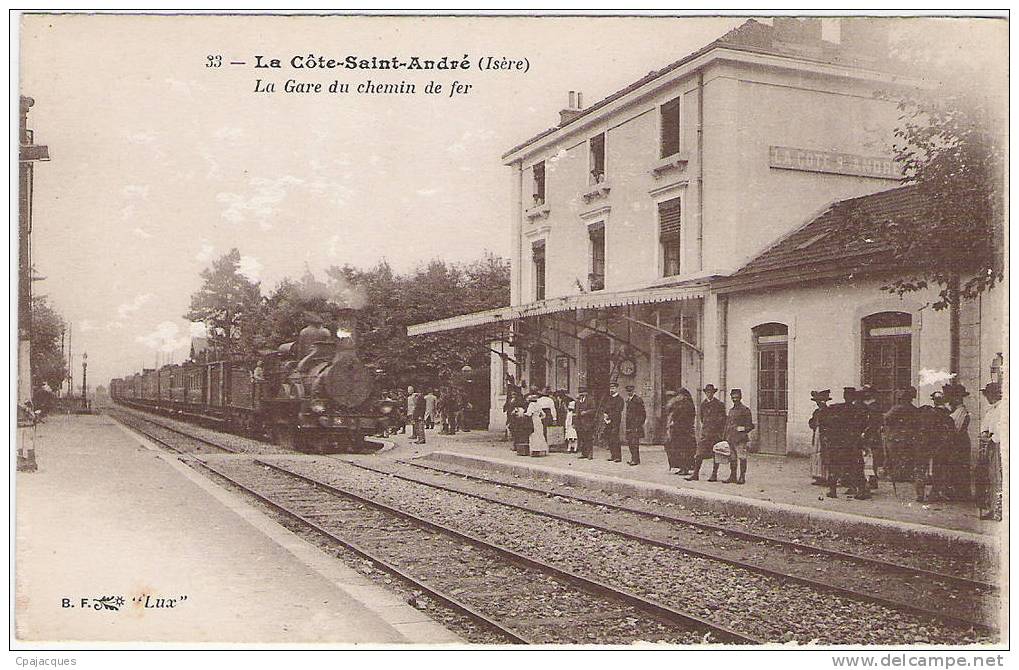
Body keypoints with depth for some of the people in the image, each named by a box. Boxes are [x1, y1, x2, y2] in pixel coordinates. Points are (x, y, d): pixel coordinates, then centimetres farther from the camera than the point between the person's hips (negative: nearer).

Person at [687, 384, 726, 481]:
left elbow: (723, 420, 0)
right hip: (705, 433, 3)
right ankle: (695, 474, -3)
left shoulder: (719, 404, -2)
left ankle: (714, 475, 8)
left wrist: (722, 433, -4)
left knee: (716, 454, 1)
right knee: (699, 453, -4)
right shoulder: (703, 404, 10)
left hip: (716, 433, -3)